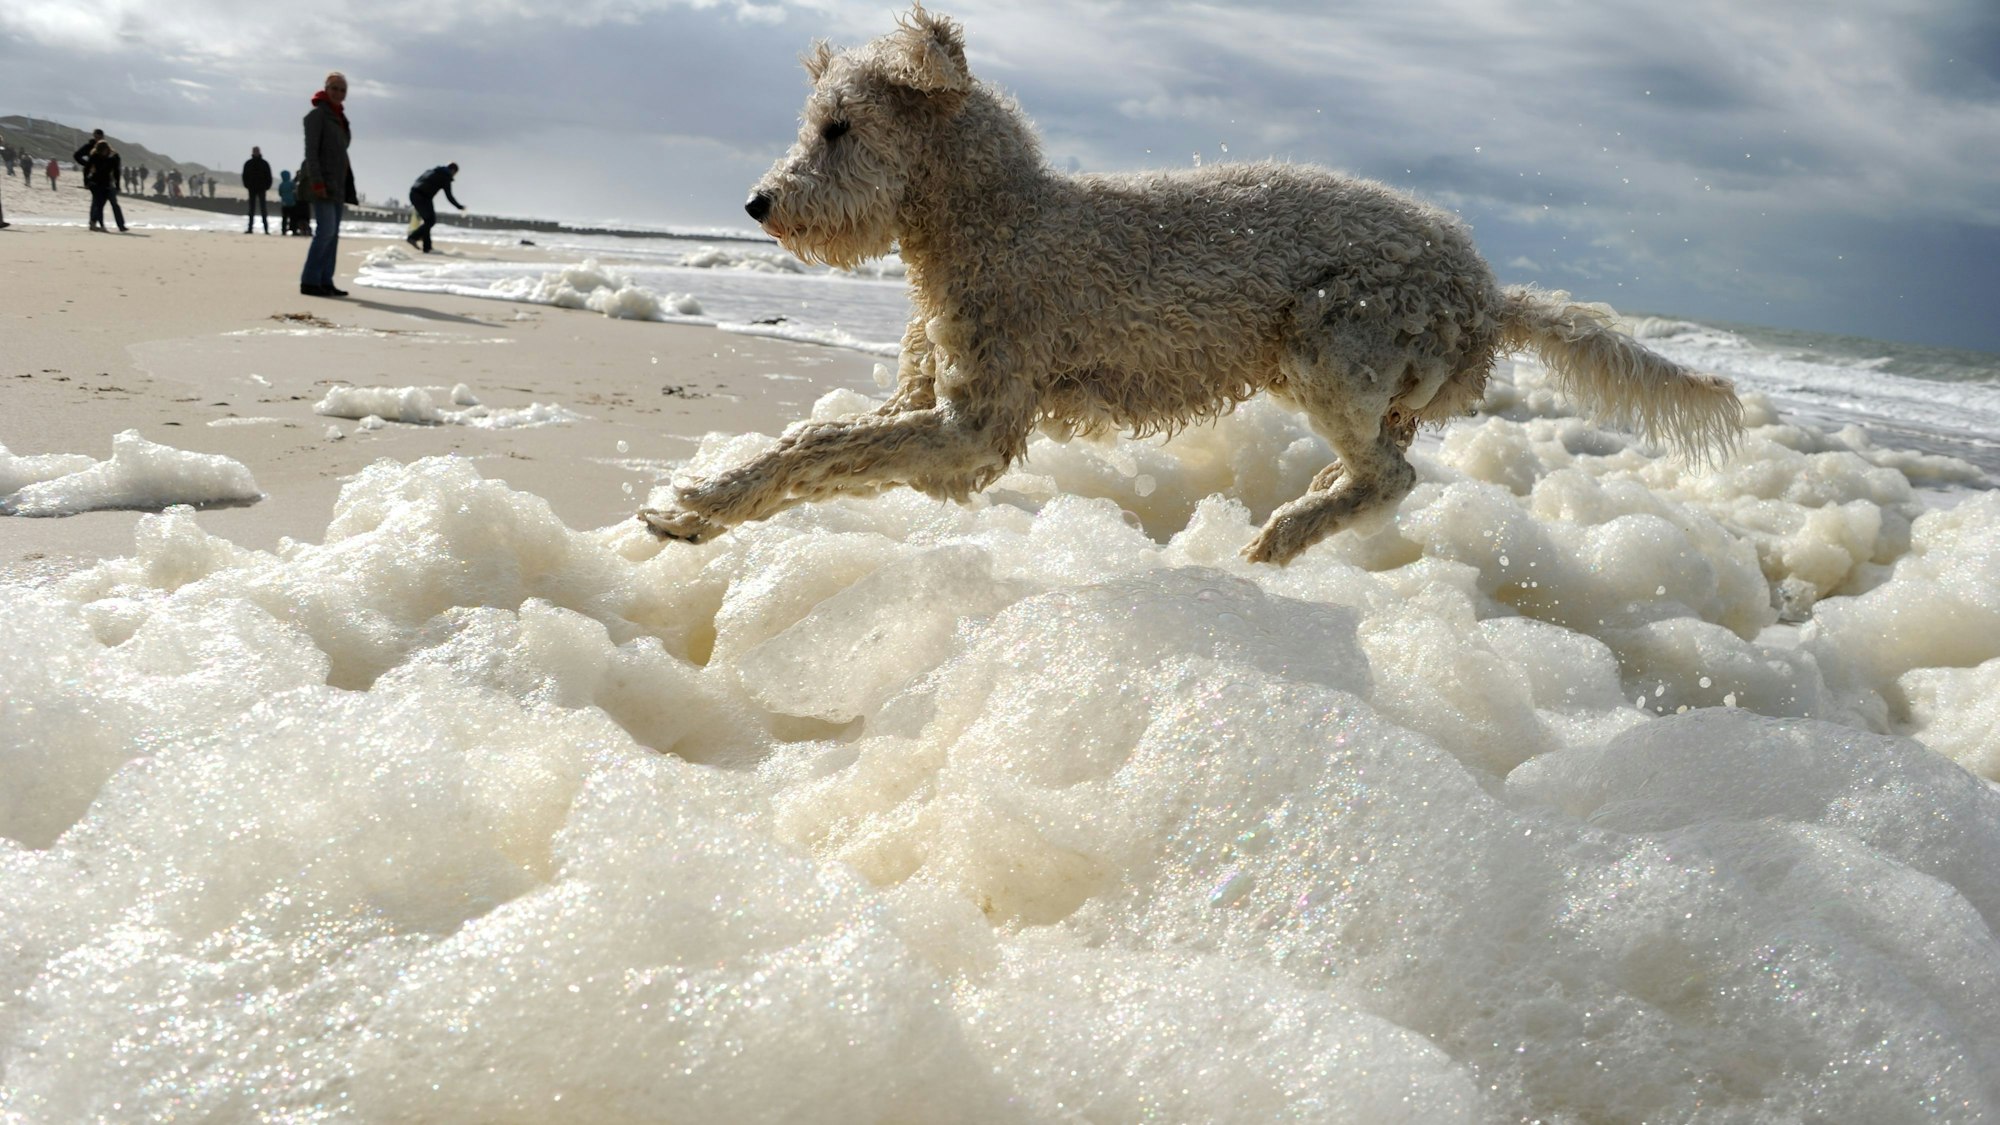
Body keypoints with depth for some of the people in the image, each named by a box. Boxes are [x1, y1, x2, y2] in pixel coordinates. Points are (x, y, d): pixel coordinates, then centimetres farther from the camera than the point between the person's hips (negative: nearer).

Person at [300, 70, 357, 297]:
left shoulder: (339, 117, 18)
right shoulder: (317, 115, -6)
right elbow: (311, 150, -13)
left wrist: (348, 188, 17)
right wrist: (317, 182, -21)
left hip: (338, 184, 9)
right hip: (322, 182, -9)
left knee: (332, 234, 6)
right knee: (326, 231, -14)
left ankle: (325, 281, 8)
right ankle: (309, 281, -12)